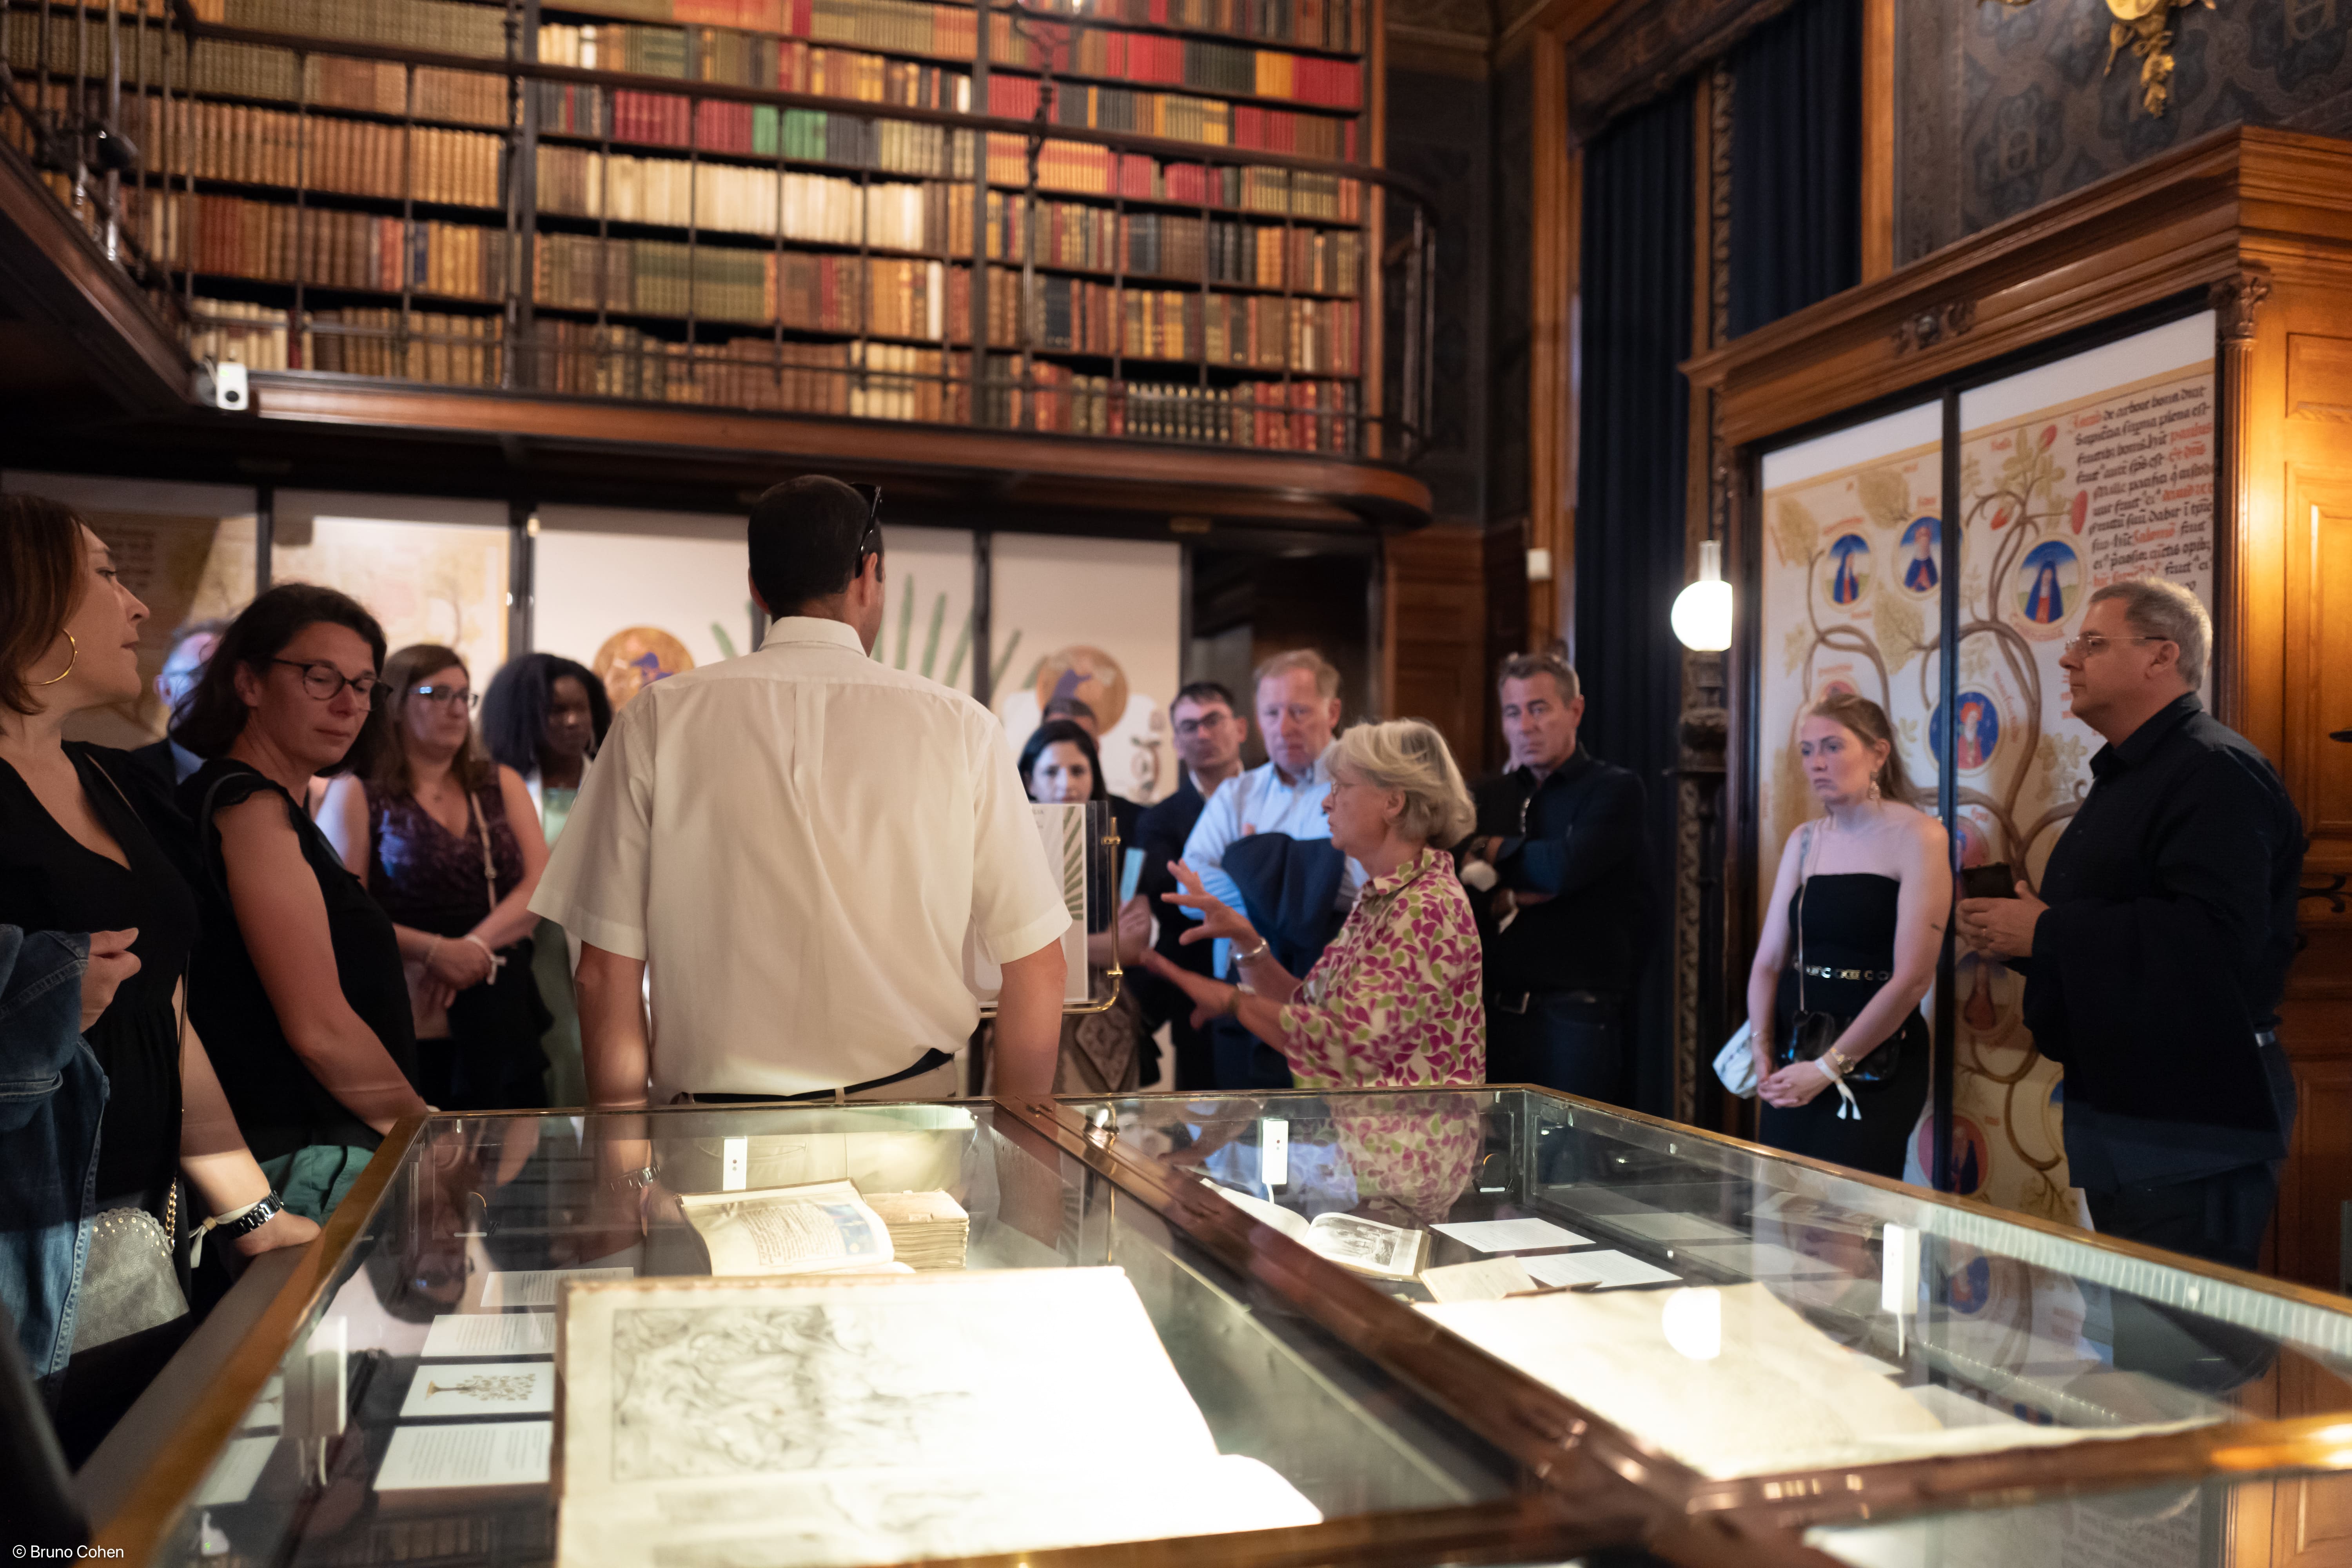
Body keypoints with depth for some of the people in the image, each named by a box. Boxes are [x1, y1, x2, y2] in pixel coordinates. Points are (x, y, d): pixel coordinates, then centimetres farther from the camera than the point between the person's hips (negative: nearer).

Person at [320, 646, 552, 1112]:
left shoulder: (502, 785, 14)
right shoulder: (357, 794, 3)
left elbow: (541, 885, 2)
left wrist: (473, 946, -12)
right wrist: (434, 952, -17)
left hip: (505, 1020, 3)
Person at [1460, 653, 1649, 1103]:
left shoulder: (1615, 789, -2)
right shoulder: (1490, 794, 14)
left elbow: (1566, 867, -18)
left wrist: (1493, 850, -2)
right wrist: (1507, 901, -11)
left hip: (1575, 1019, -4)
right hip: (1497, 1013, 5)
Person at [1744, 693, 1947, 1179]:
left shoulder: (1917, 836, -8)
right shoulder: (1803, 841, 10)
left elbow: (1912, 977, -14)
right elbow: (1768, 960, 6)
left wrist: (1829, 1067, -13)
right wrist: (1761, 1048, -10)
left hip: (1875, 1064, -5)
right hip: (1794, 1057, 5)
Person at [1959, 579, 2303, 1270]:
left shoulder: (2218, 773, -16)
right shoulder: (2125, 777, 19)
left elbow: (2215, 938, -30)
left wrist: (2046, 932, -23)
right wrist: (2016, 929, 8)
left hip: (2192, 1133, -11)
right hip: (2118, 1110, 11)